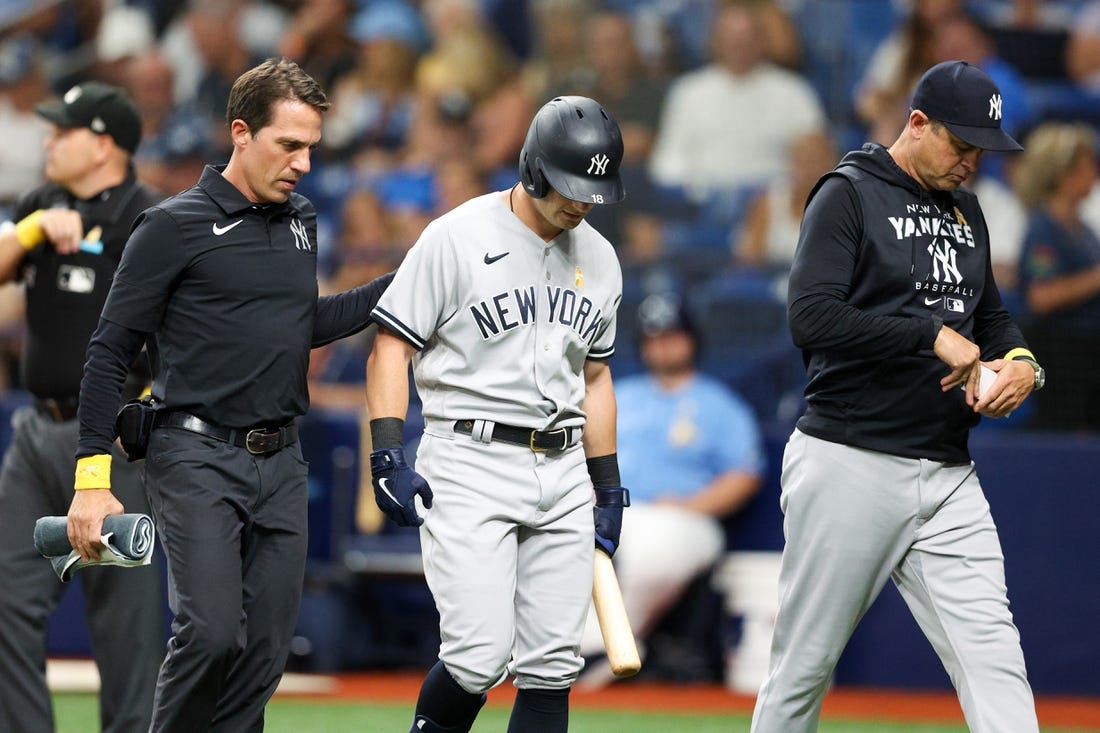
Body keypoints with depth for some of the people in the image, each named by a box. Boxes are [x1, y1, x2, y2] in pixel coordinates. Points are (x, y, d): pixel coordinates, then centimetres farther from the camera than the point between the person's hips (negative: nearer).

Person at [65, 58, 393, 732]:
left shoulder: (301, 222, 13)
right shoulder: (175, 227, -7)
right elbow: (110, 354, -6)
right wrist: (92, 479, -12)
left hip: (282, 464, 6)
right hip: (197, 456, -6)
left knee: (265, 652, 3)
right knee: (213, 632, -20)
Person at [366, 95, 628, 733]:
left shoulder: (599, 259, 12)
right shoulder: (458, 238, -7)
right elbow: (392, 344, -5)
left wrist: (608, 489, 19)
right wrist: (388, 454, -15)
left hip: (562, 469, 6)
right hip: (470, 464, -6)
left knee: (553, 667, 2)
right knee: (479, 656, -15)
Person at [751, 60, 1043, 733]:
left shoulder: (966, 210, 16)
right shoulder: (849, 196, -6)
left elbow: (991, 313, 28)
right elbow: (811, 319, -19)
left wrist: (1021, 362, 5)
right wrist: (932, 336, -20)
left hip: (948, 474, 6)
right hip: (850, 467, -6)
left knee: (994, 663, -7)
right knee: (804, 669, 2)